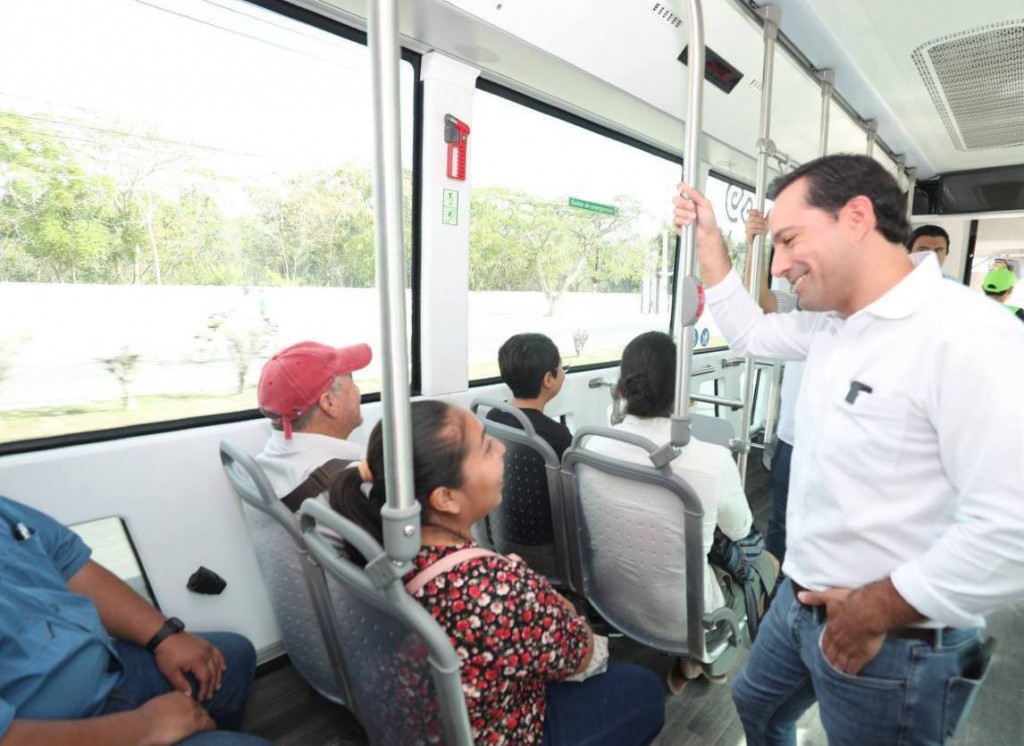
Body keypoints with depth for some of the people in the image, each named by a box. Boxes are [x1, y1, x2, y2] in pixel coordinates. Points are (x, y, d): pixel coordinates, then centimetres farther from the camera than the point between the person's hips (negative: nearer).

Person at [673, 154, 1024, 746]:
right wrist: (709, 239, 10)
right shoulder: (830, 320, 1)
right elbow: (751, 333, 17)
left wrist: (875, 610, -23)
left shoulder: (967, 338, -27)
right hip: (801, 603, 8)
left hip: (895, 647, -7)